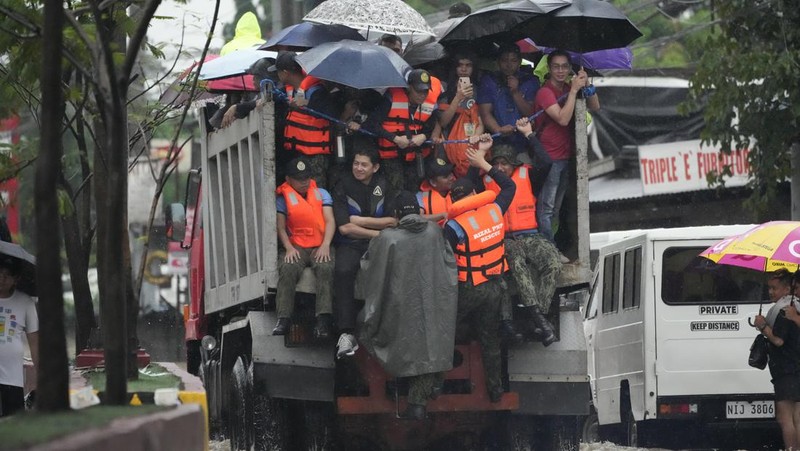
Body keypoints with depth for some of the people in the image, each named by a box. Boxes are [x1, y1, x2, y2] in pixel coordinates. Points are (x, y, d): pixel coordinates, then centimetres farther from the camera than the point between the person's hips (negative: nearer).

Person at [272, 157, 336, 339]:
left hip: (319, 247, 0)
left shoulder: (322, 194, 17)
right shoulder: (283, 198, 13)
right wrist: (289, 248, -14)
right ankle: (284, 319, -35)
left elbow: (330, 221, 6)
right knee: (287, 269, -34)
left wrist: (325, 245, -12)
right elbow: (281, 227, 4)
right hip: (296, 247, 0)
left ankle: (324, 319, -42)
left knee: (325, 268, -33)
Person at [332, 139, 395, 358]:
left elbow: (393, 221, 5)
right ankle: (346, 333, -37)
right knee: (343, 272, -35)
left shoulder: (383, 186, 13)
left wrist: (360, 221, -4)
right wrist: (377, 232, -7)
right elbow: (344, 227, -6)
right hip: (350, 245, -1)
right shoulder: (343, 187, 4)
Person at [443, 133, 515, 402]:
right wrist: (484, 165, 13)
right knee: (489, 337, 17)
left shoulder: (454, 226, -21)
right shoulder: (494, 210, -7)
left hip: (468, 290, -5)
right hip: (494, 286, 5)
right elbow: (509, 187, 11)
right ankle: (495, 387, 25)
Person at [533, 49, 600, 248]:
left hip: (566, 155, 8)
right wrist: (574, 90, -21)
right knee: (546, 208, -9)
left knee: (556, 208, 14)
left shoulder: (568, 88, 10)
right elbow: (563, 118, -24)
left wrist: (586, 85, -8)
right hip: (550, 157, -8)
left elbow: (595, 107, 7)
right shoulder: (545, 92, -13)